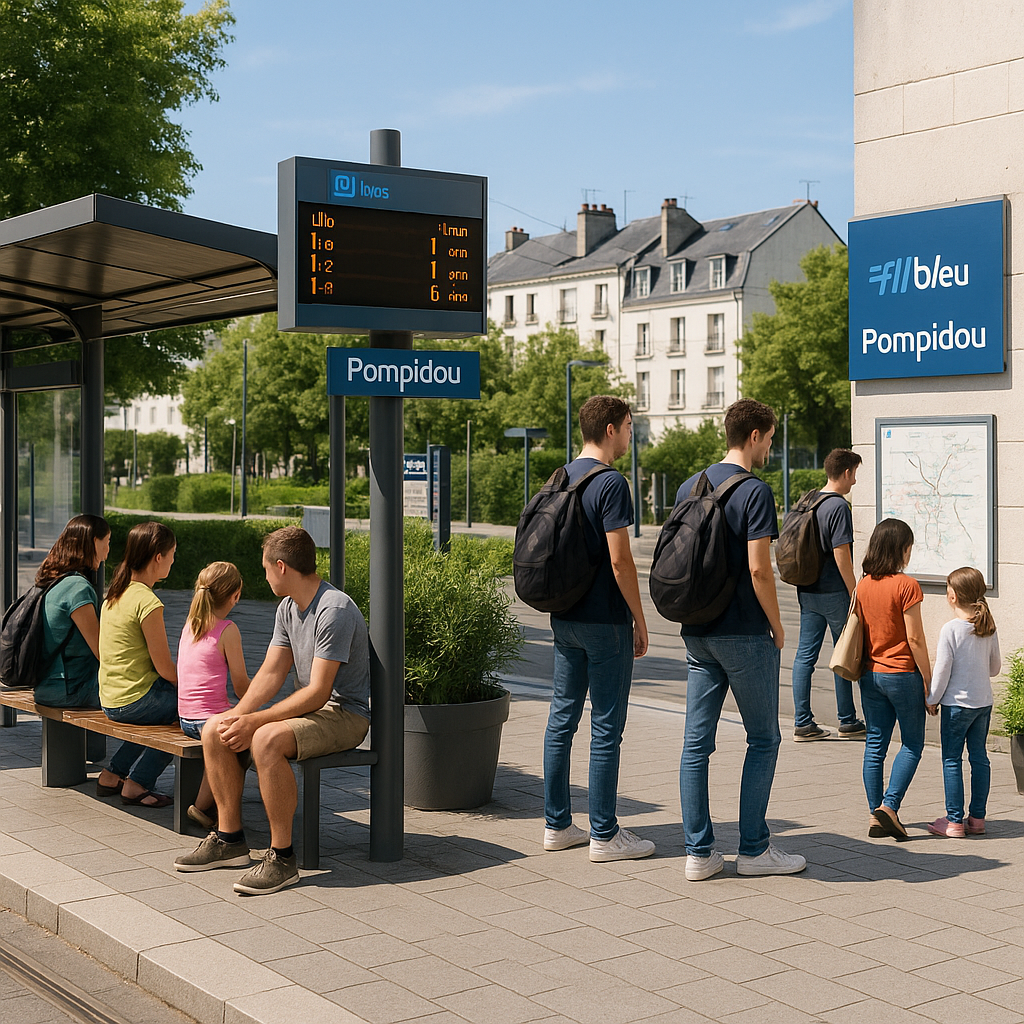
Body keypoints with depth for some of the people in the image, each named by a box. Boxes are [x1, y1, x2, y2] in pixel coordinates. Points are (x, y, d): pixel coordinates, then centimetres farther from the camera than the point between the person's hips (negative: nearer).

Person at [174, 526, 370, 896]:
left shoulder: (335, 610, -21)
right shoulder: (288, 608, 10)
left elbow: (317, 692, -25)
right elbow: (271, 673, 7)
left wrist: (254, 721, -25)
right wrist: (239, 713, -11)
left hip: (345, 714, -9)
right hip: (307, 708, 10)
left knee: (266, 740, -34)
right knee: (215, 730, -2)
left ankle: (282, 857, -25)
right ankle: (229, 839, 6)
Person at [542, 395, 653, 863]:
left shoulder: (561, 478, 11)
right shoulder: (610, 483, -15)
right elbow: (620, 560, -17)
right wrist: (640, 621, -9)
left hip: (564, 617, 8)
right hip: (605, 621, -8)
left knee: (562, 719, 11)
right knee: (606, 727, -2)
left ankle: (557, 825, 18)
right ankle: (604, 834, 4)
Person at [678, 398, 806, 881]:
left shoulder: (689, 488, 10)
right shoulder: (754, 491, -12)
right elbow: (759, 569, -17)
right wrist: (777, 626, -5)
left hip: (698, 634, 7)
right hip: (745, 634, -7)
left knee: (696, 742, 6)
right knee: (763, 740, 6)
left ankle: (699, 851, 9)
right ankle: (753, 849, 9)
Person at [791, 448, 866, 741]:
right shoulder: (839, 507, -15)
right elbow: (841, 555, -18)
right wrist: (855, 593, -11)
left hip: (807, 591, 8)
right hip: (833, 593, -8)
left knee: (805, 655, 6)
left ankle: (802, 723, 8)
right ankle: (848, 723, 12)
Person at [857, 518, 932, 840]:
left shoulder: (862, 586, 4)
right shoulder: (906, 585, -14)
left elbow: (859, 633, 9)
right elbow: (914, 638, -14)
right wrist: (928, 679, -6)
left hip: (870, 674, 5)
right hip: (902, 673, -5)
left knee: (875, 744, 10)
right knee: (912, 744, 8)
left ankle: (875, 814, 11)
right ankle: (889, 807, -4)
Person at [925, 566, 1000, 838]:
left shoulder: (950, 629, -15)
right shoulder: (989, 629, 2)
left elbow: (942, 670, -13)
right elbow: (995, 668, 10)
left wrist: (931, 700, -2)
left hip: (957, 702, -6)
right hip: (984, 702, 6)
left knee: (951, 760, 1)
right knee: (979, 757, 12)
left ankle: (954, 821, 3)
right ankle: (977, 818, 16)